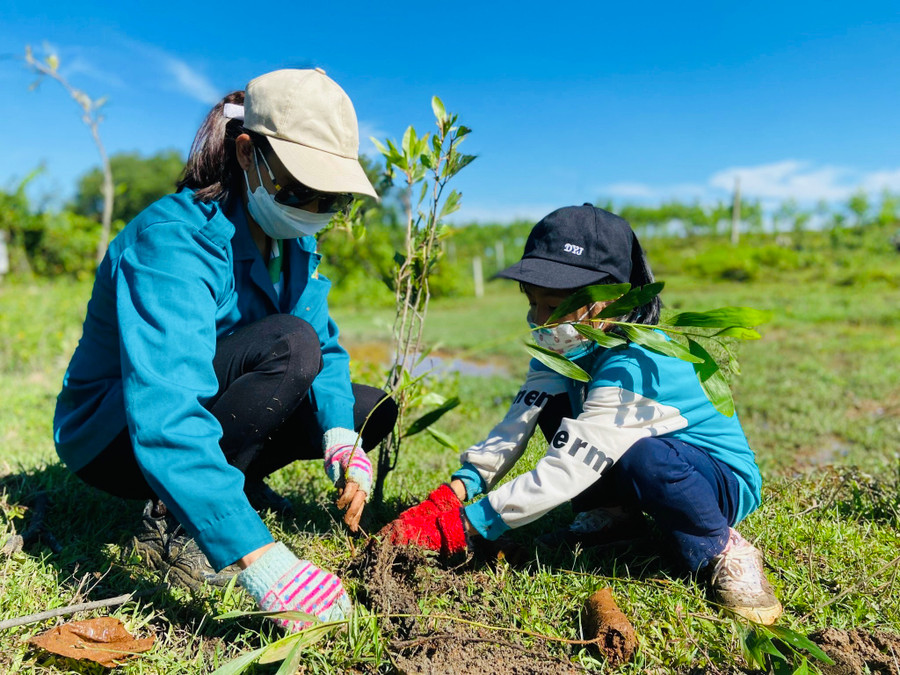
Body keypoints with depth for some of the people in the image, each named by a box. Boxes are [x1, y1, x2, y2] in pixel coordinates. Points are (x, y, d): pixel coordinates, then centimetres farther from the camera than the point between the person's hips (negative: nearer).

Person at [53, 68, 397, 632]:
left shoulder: (295, 242, -5)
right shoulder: (174, 239, -30)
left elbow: (326, 349, -4)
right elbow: (163, 415, -42)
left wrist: (340, 435, -25)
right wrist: (260, 559, -50)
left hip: (209, 406, 7)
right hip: (113, 434, -7)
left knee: (372, 409, -4)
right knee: (289, 344, -32)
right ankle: (170, 523, -17)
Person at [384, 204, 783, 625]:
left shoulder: (634, 365, -33)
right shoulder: (567, 348, -7)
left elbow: (566, 472, -35)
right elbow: (517, 424, -15)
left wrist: (460, 527, -33)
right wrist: (453, 493, -28)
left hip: (722, 480, -7)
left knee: (644, 458, -38)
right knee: (554, 408, -10)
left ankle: (723, 552, -12)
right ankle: (613, 512, 7)